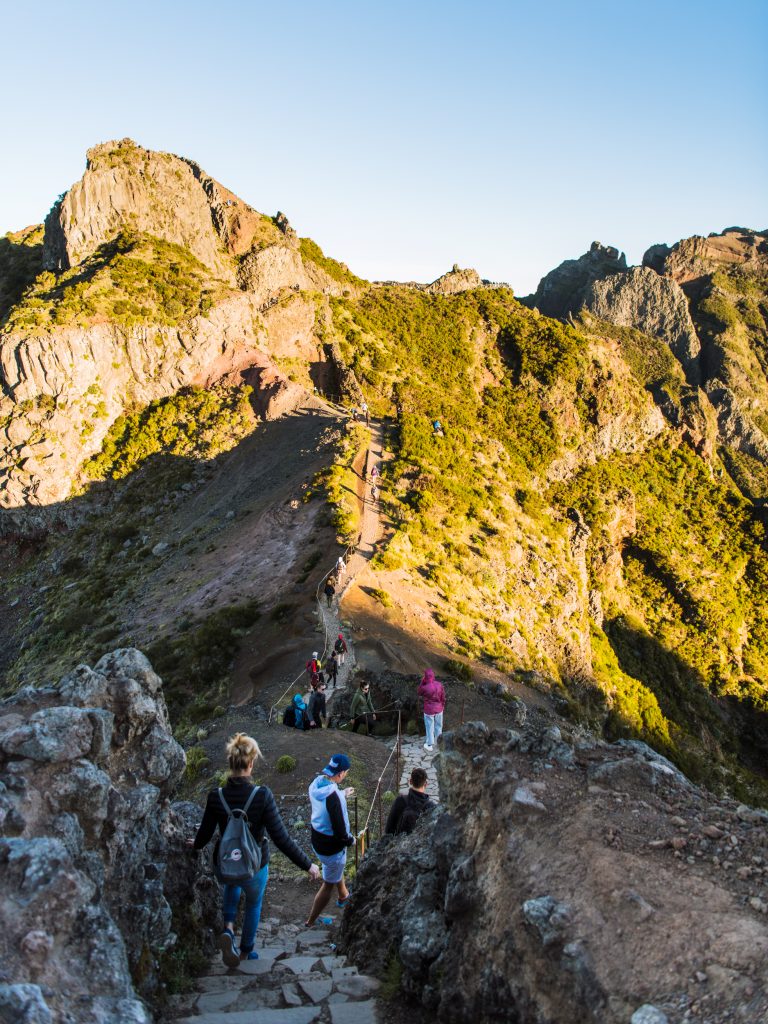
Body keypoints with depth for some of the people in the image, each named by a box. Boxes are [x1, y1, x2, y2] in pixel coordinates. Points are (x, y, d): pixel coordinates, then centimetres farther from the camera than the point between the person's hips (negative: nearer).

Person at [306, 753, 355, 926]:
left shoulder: (316, 784, -12)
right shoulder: (333, 797, -37)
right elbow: (340, 832, -30)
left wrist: (342, 794, 18)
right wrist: (351, 840, -9)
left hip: (317, 840, 8)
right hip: (332, 848, -8)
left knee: (337, 868, 35)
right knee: (329, 884, 16)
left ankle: (343, 896, 60)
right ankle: (311, 921, 33)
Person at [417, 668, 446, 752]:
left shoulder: (425, 687, -26)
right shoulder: (439, 685, -15)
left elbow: (419, 693, -3)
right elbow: (443, 697, -2)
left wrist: (422, 681, -10)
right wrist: (443, 706, 15)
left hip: (429, 710, -3)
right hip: (439, 709, 3)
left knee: (429, 727, 13)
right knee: (438, 726, 22)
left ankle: (429, 745, 26)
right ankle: (438, 741, 40)